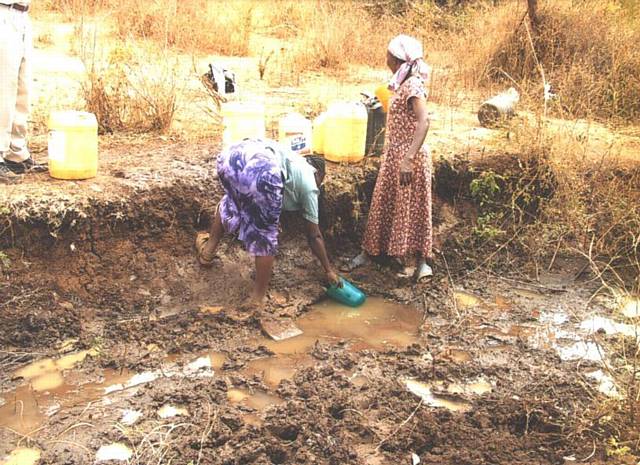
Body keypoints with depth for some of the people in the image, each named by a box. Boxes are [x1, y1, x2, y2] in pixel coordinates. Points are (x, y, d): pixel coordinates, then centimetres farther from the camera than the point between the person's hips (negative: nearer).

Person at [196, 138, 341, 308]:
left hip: (231, 155, 7)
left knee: (231, 199, 39)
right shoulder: (309, 182, 26)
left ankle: (208, 250, 51)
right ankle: (258, 299, 23)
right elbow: (314, 236, 29)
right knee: (266, 235, 13)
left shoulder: (295, 159, 42)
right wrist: (329, 270, 39)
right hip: (261, 171, -6)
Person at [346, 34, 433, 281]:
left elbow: (423, 122, -28)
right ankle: (369, 251, 21)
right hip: (393, 155, 9)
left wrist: (408, 160, -34)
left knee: (413, 208, 2)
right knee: (383, 205, 13)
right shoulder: (403, 84, 10)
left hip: (409, 157, -9)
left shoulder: (413, 85, -17)